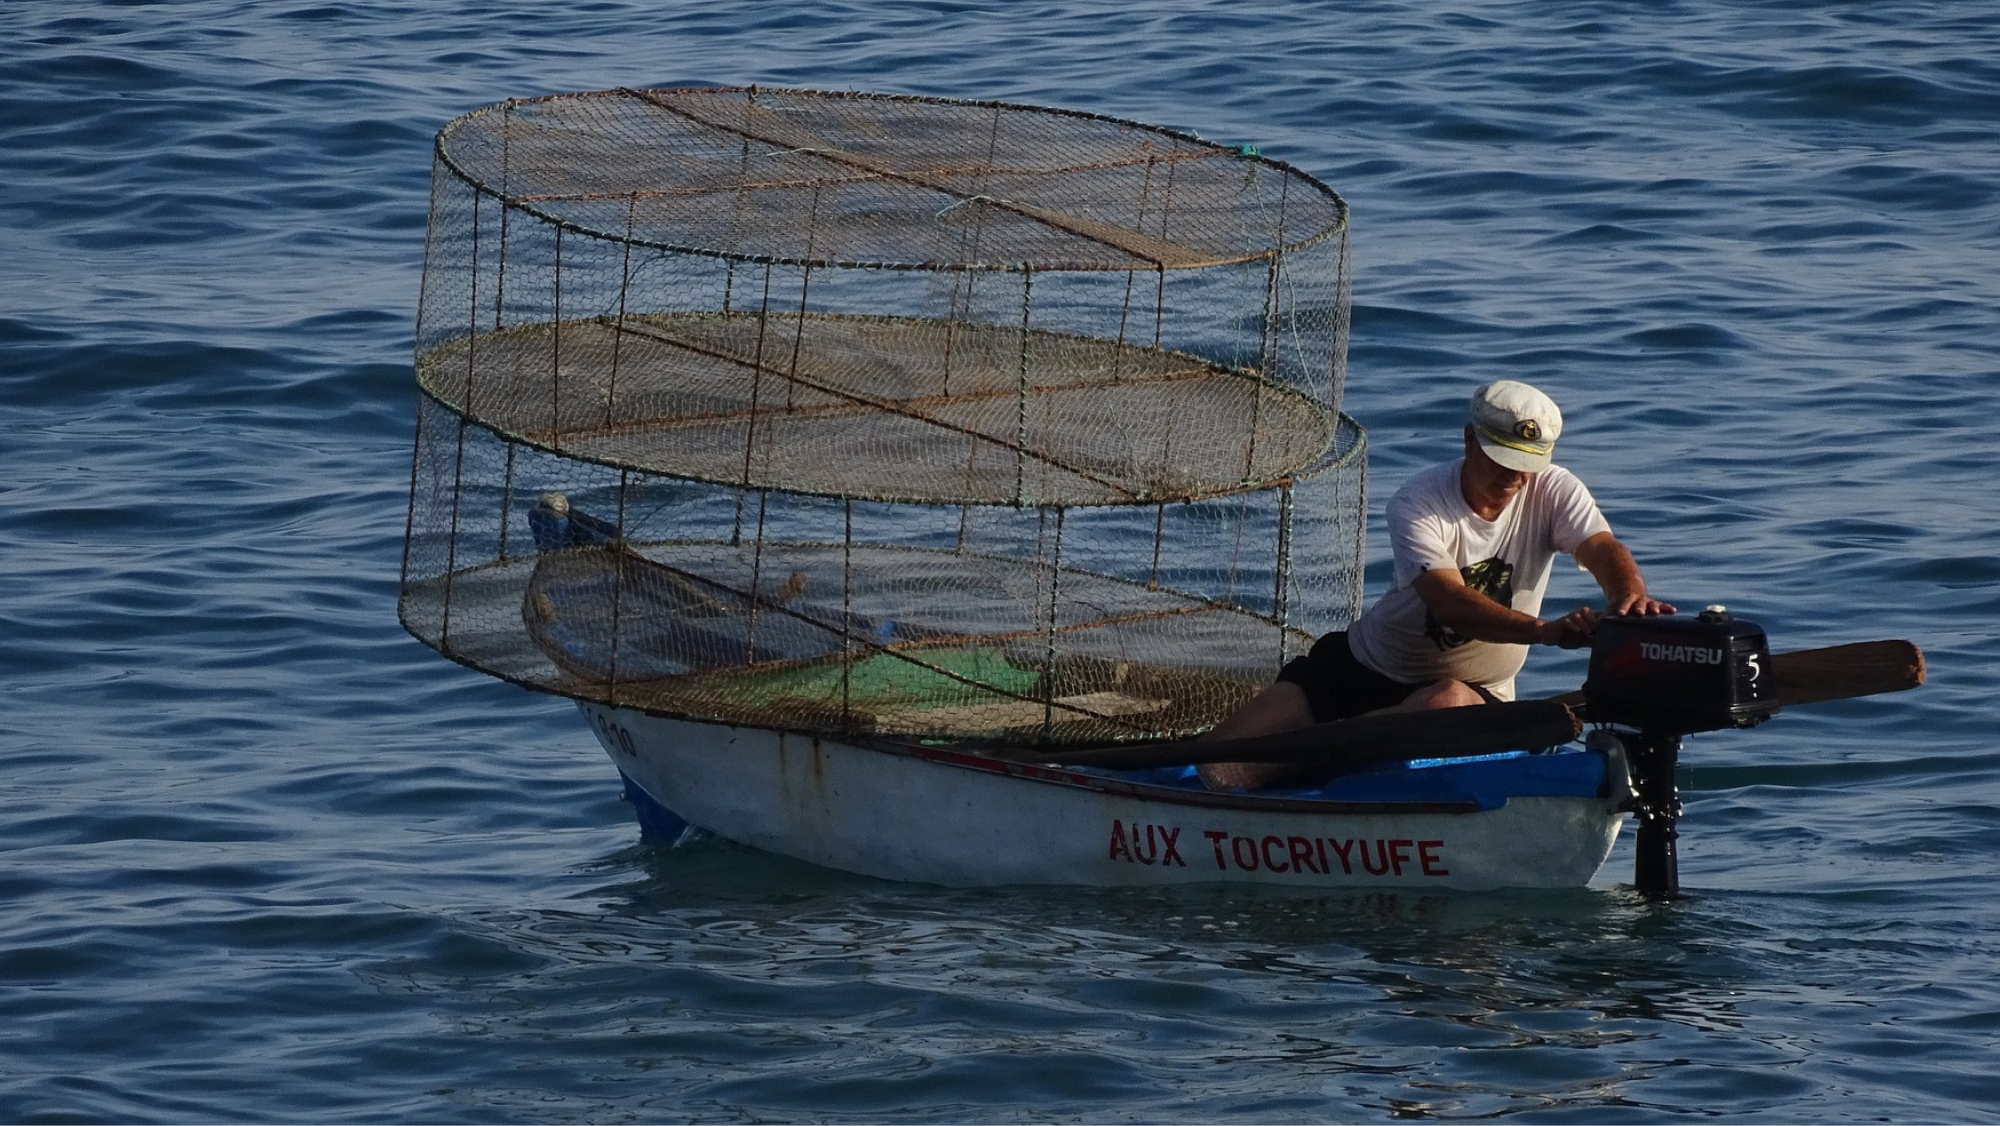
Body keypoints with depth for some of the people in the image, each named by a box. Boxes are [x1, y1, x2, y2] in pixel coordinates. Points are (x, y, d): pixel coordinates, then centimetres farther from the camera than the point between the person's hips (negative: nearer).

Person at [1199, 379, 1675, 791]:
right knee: (1221, 754, -20)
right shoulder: (1418, 504, -20)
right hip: (1363, 668, -1)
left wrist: (1629, 597, -53)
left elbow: (1601, 548, -26)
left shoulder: (1553, 493, -9)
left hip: (1475, 688, 1)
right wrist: (1546, 631, -51)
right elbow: (1447, 600, -35)